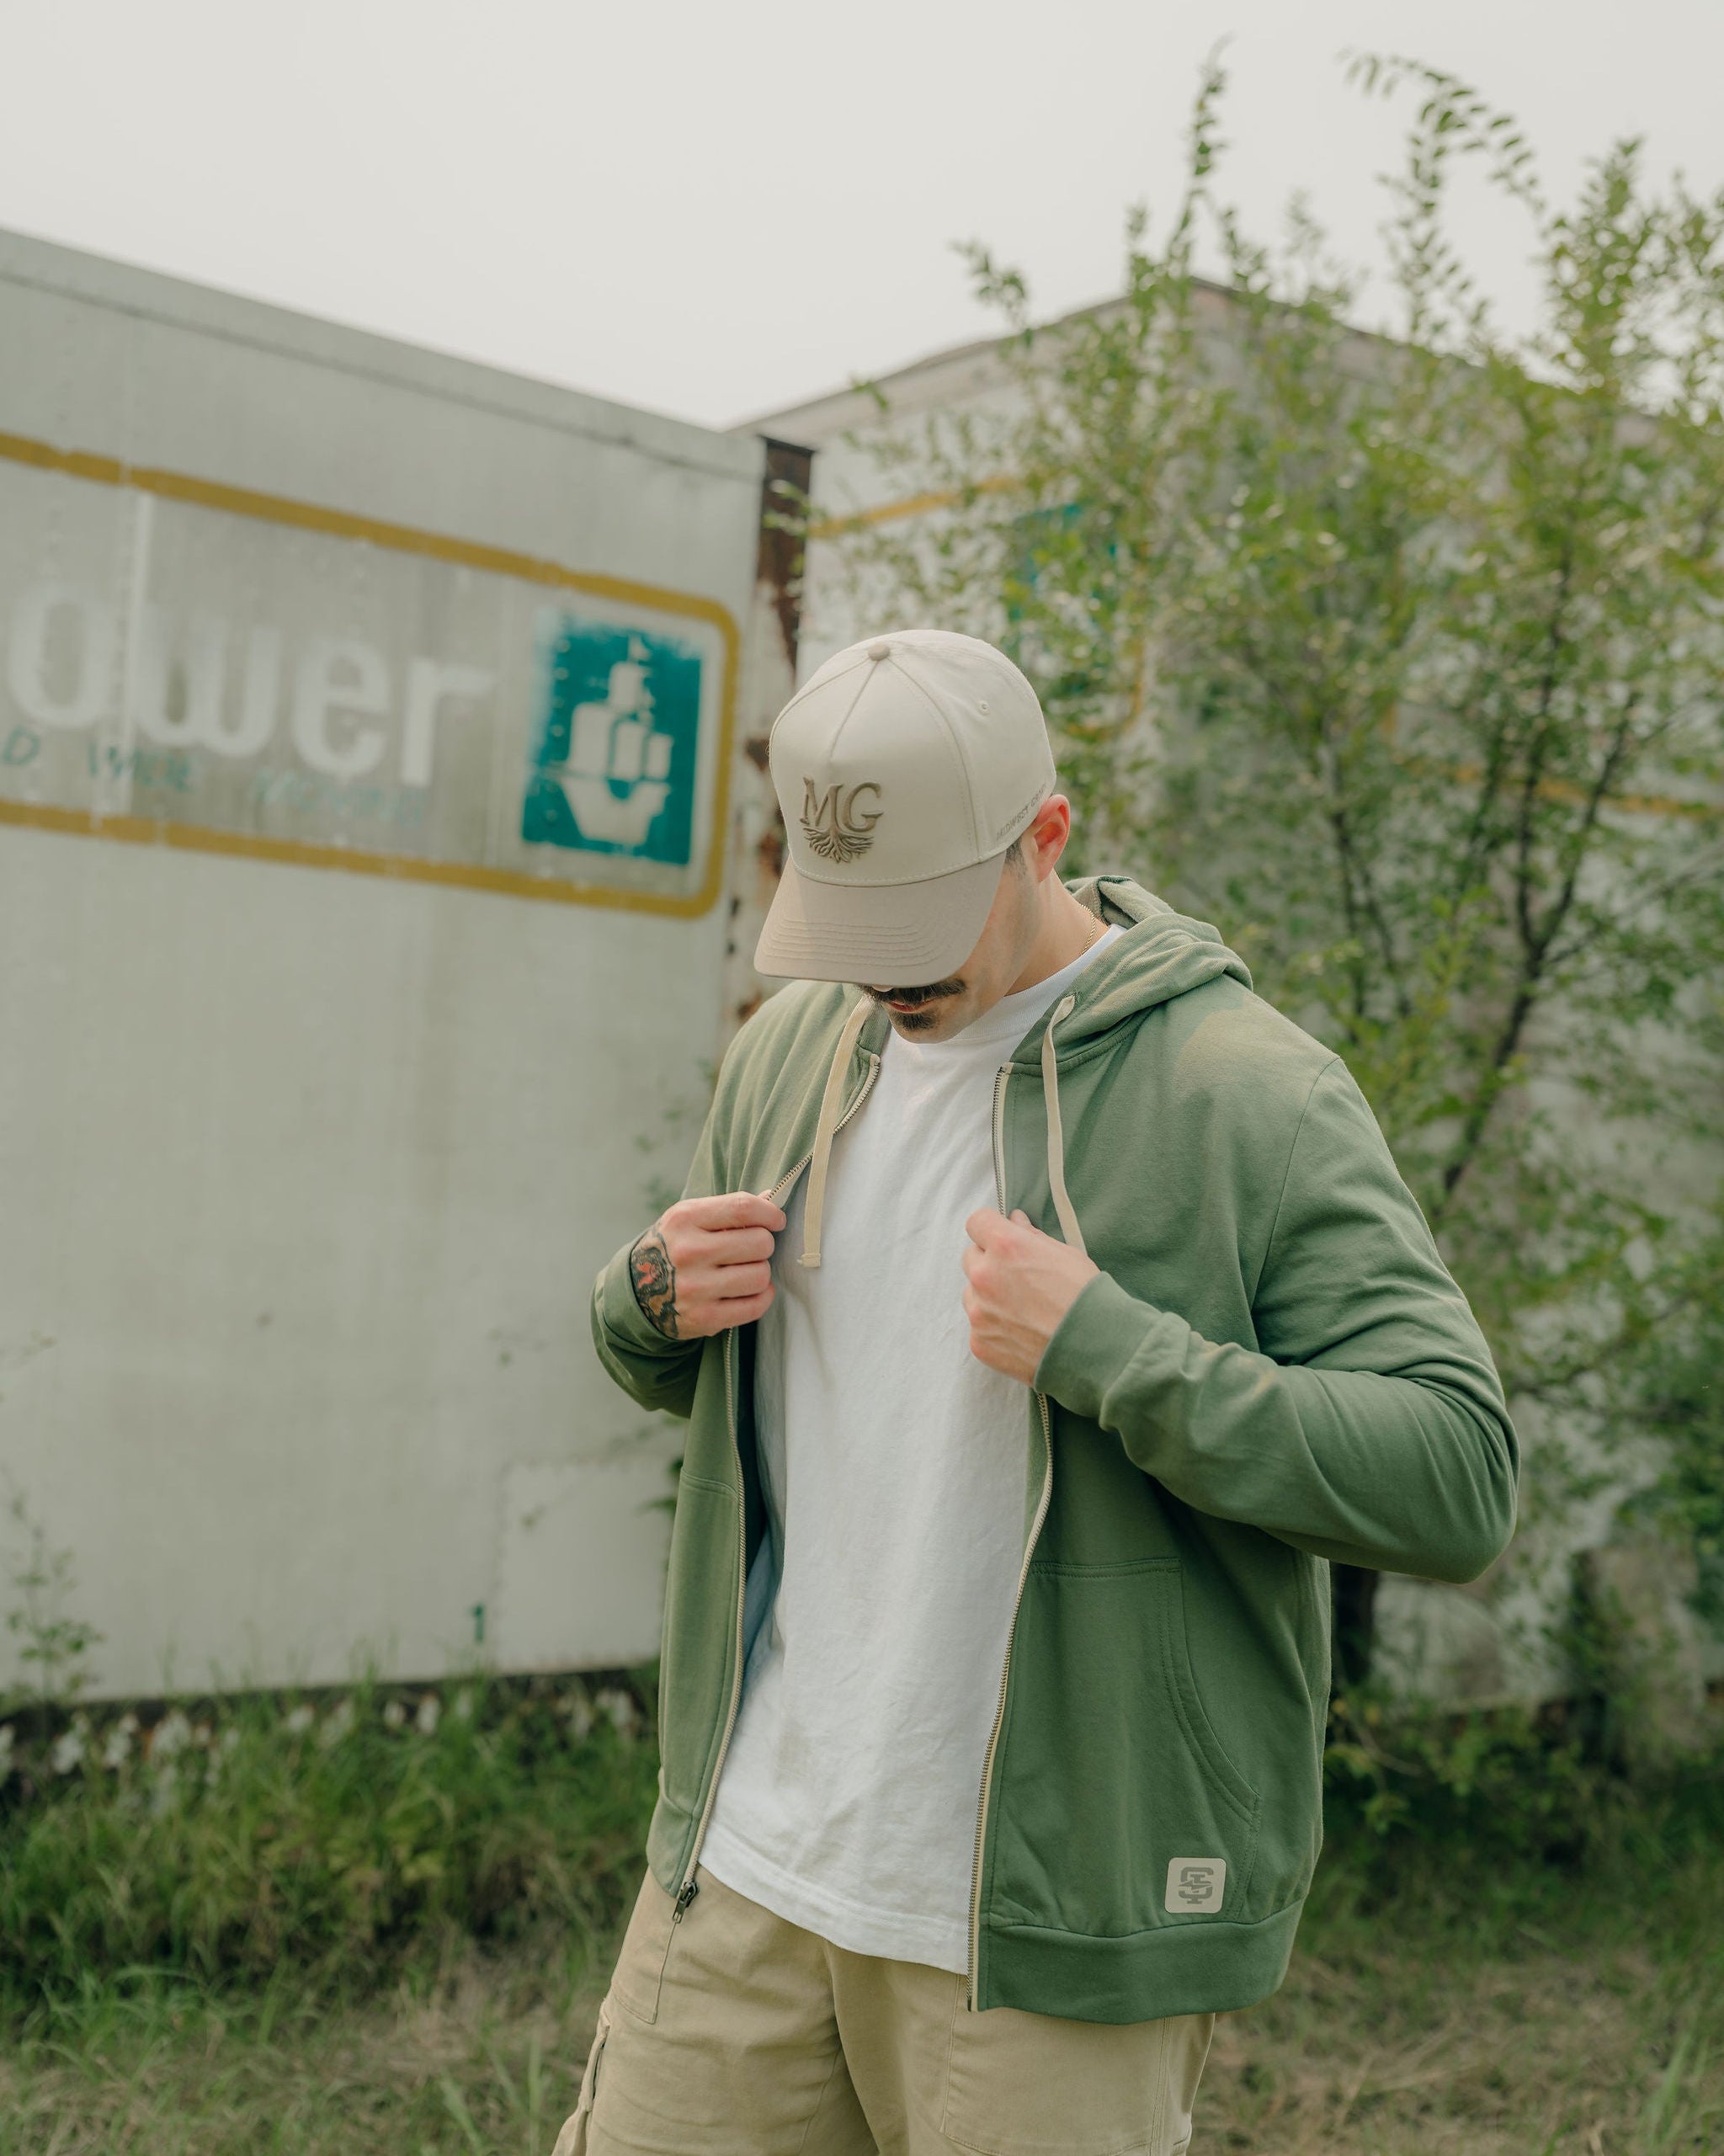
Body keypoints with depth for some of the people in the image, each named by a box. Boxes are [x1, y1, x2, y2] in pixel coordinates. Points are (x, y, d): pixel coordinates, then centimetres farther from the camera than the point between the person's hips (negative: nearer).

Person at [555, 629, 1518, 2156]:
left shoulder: (1252, 1095, -14)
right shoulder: (799, 1045, 5)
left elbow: (1460, 1480, -18)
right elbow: (674, 1369, 19)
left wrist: (1105, 1350, -27)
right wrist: (658, 1295, -5)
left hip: (1058, 1917, -5)